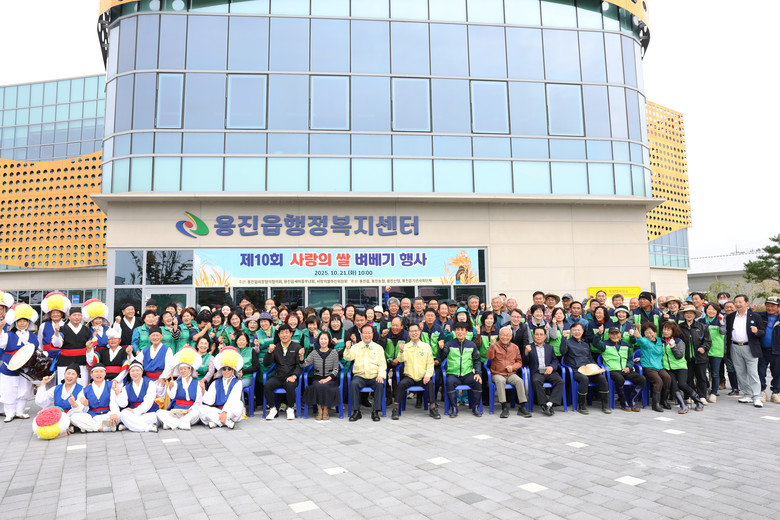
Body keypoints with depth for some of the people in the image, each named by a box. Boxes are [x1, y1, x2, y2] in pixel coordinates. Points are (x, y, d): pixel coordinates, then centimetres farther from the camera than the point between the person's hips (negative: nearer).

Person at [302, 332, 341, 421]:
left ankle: (326, 410, -13)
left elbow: (336, 369, 0)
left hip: (330, 378, -1)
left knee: (325, 386, -32)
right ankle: (319, 410, -14)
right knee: (317, 386, -31)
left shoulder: (334, 352, 4)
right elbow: (304, 364, -5)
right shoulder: (314, 353, 7)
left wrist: (327, 379, -14)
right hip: (317, 378, 1)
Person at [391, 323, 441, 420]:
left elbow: (430, 364, 6)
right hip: (409, 376, 0)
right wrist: (401, 351, -31)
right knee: (401, 383, -29)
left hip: (423, 377, 0)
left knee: (430, 383, -29)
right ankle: (396, 408, -19)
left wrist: (428, 375, -11)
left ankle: (432, 408, -18)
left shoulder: (426, 346, 9)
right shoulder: (405, 346, 9)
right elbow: (401, 359, -9)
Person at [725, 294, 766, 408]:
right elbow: (727, 332, 12)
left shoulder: (755, 316, 2)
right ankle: (747, 395, 19)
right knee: (740, 374, 9)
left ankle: (757, 398, -1)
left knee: (753, 373, -5)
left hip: (750, 348, -3)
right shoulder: (730, 317, 9)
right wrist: (727, 346, 2)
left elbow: (763, 332, 1)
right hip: (735, 348, 4)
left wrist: (757, 331, -19)